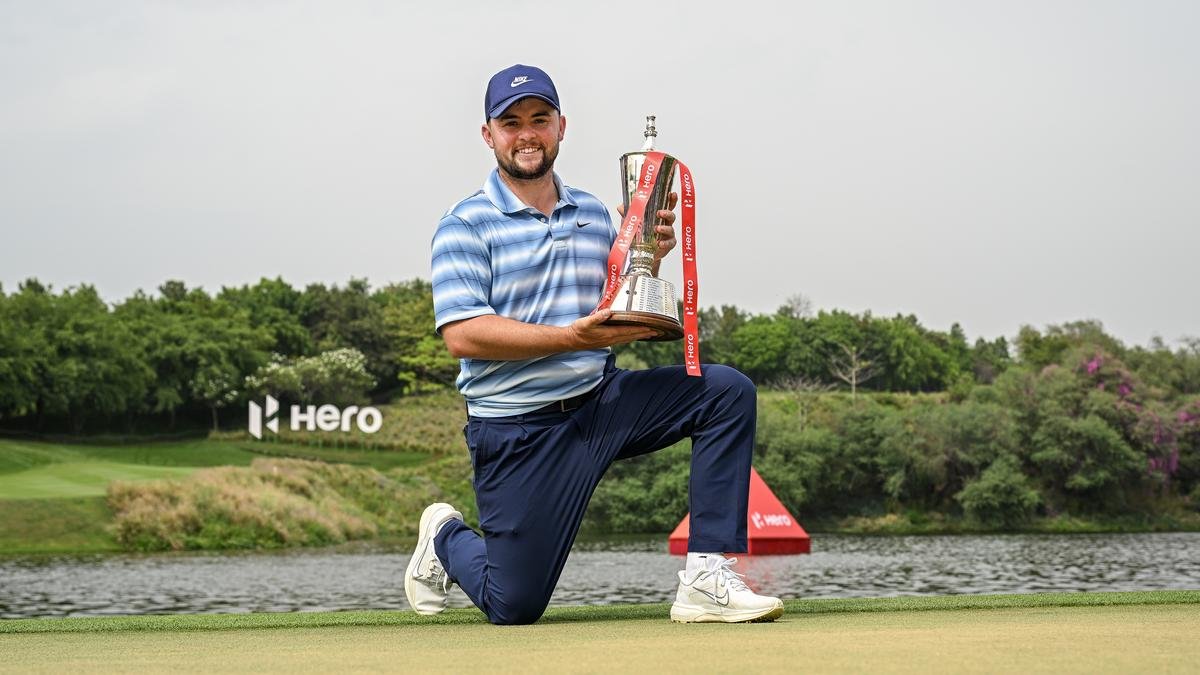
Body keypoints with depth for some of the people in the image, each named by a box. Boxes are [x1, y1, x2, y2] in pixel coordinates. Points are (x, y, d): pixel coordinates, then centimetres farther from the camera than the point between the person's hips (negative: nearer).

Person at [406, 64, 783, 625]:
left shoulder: (594, 215, 12)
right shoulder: (465, 225, -5)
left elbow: (623, 322, 15)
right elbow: (462, 335, -17)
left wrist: (648, 262, -5)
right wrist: (570, 337, -25)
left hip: (603, 402, 5)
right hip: (517, 427, -5)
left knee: (727, 390, -17)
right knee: (513, 608, -2)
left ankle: (706, 581, -18)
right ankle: (446, 539, 34)